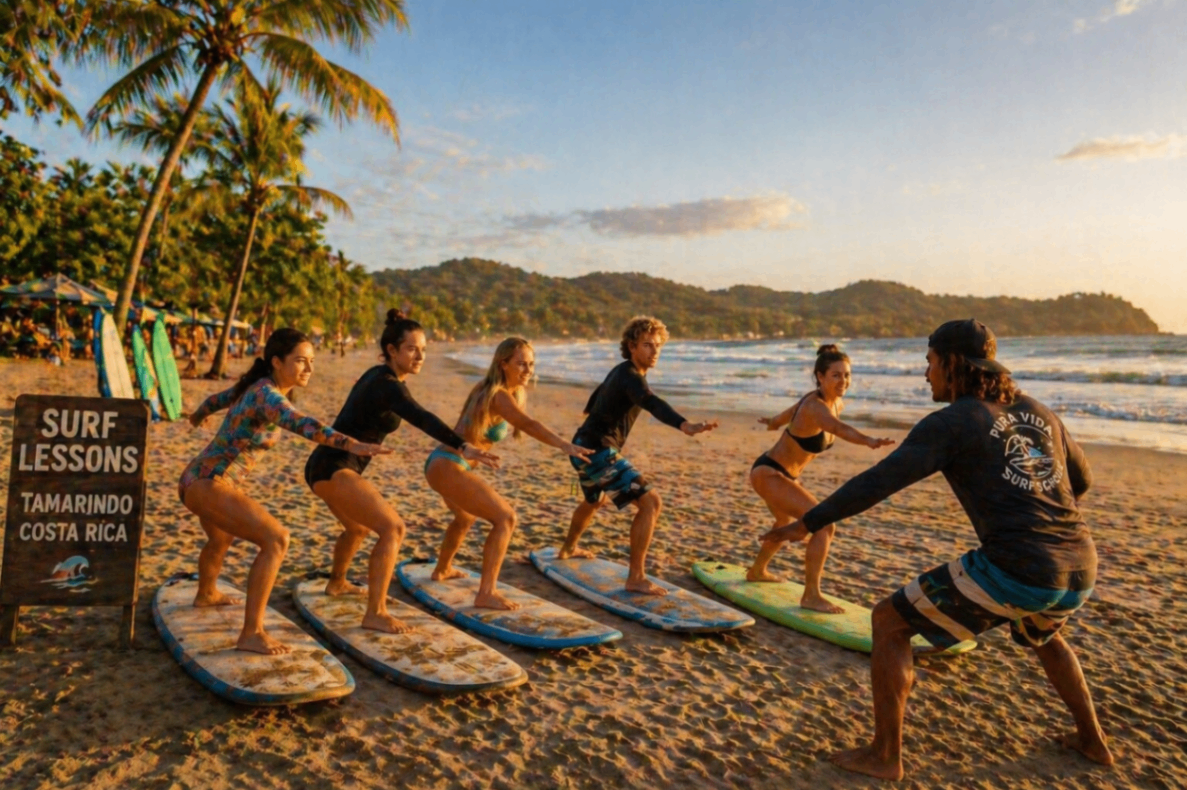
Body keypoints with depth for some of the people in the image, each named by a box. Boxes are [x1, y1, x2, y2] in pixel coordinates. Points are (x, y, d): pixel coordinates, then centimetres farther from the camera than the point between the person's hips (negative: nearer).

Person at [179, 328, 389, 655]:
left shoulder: (257, 386, 6)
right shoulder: (267, 394, -23)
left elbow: (218, 398, 27)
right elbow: (301, 425, -44)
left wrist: (198, 416, 49)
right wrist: (351, 444, -58)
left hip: (198, 480, 11)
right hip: (208, 486, -11)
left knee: (222, 538, 37)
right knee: (276, 540, -23)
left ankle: (206, 593, 66)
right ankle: (251, 634, -20)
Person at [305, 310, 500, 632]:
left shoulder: (378, 375, 8)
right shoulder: (388, 384, -21)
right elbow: (421, 418, -40)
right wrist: (462, 447, -52)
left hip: (327, 467, 11)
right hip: (333, 469, -11)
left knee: (358, 527, 32)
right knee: (393, 528, -20)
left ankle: (337, 583, 57)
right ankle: (375, 614, -18)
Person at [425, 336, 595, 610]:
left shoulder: (497, 390, 8)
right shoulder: (499, 396, -21)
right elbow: (528, 424, -40)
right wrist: (565, 445, -52)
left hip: (440, 464, 11)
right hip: (448, 467, -11)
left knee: (466, 516, 34)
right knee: (505, 518, -16)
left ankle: (442, 569, 56)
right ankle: (486, 593, -15)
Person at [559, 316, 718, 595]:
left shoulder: (621, 371, 12)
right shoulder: (631, 377, -20)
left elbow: (600, 390, 34)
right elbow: (653, 404, -42)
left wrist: (589, 410, 58)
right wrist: (685, 425, -60)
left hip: (586, 448, 11)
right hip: (598, 452, -11)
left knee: (596, 500, 36)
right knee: (650, 502, -17)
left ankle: (568, 548, 59)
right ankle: (636, 578, -13)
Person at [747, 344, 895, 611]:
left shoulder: (836, 403, -1)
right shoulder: (815, 406, -28)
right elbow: (839, 428, -52)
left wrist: (775, 421, 39)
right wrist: (869, 440, -70)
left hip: (784, 475, 10)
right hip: (769, 474, -10)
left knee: (785, 522, 33)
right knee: (824, 525, -20)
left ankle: (757, 571, 55)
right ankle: (811, 596, -11)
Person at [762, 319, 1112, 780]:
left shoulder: (950, 422, -5)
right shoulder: (1037, 412, 17)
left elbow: (877, 482, -13)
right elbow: (1080, 480, 31)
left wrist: (806, 524, -7)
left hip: (1015, 570, -8)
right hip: (1077, 574, 8)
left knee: (889, 622, 5)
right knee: (1042, 634, 43)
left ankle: (885, 755, 10)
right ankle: (1091, 739, 49)